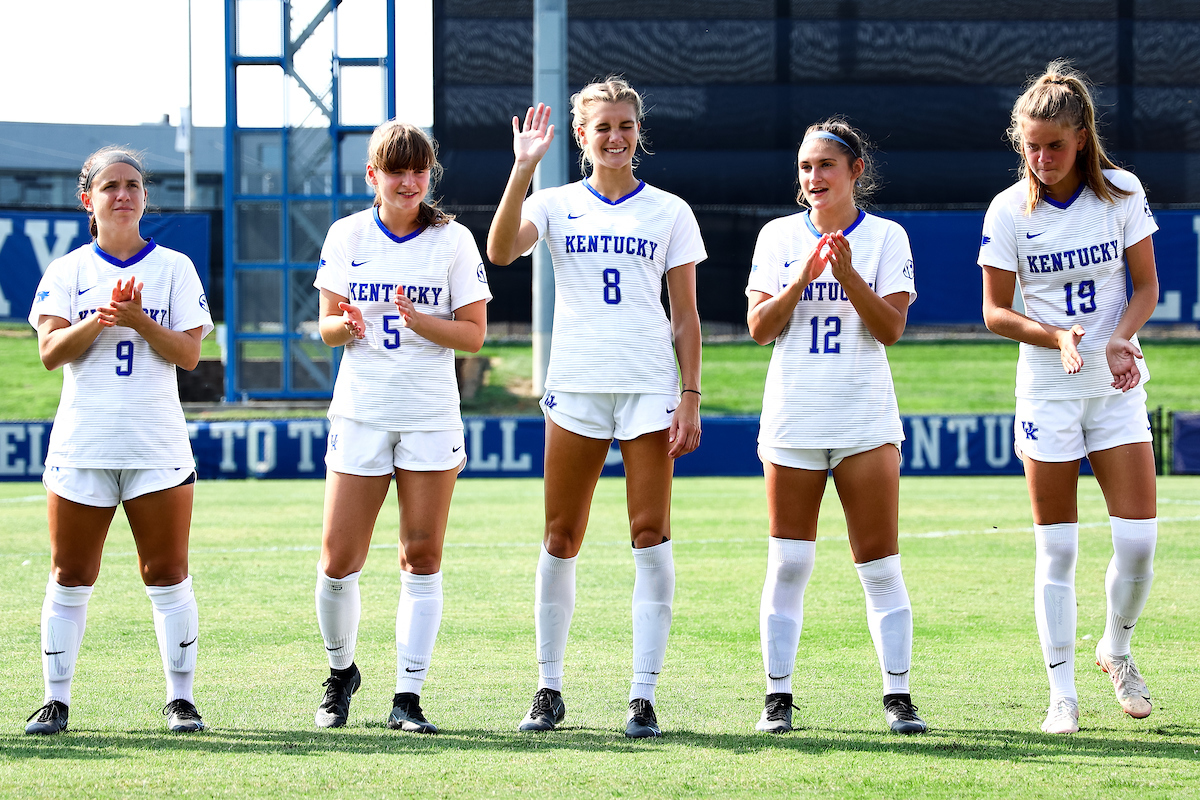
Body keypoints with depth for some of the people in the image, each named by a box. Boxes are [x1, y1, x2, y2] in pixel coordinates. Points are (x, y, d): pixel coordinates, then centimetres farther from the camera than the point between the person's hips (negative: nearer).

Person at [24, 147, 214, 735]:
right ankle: (56, 700, 9)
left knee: (167, 575, -1)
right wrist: (102, 318, -20)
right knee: (70, 576, 3)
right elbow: (50, 351, -5)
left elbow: (189, 353, -1)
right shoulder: (66, 272, 7)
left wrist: (139, 321, -17)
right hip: (81, 440, 1)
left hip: (158, 443, 0)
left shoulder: (173, 268, 6)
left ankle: (181, 698, 5)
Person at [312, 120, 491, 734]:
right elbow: (327, 327, 9)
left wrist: (419, 320, -18)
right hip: (360, 413, 1)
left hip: (431, 416, -1)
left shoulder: (453, 240, 0)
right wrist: (346, 325, -14)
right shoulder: (347, 236, 4)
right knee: (338, 561, -2)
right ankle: (341, 671, 23)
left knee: (422, 556, -2)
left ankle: (408, 698, 1)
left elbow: (474, 334, -1)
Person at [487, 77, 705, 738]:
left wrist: (691, 395, -1)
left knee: (650, 536, -6)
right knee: (560, 540, 2)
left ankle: (644, 695, -5)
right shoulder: (556, 205, 7)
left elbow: (686, 315, 7)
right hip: (575, 386, 0)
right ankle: (549, 689, 12)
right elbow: (501, 250, -14)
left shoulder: (669, 212, 8)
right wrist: (523, 168, -21)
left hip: (649, 387, 0)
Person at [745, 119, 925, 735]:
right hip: (792, 421, 1)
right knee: (787, 565, 0)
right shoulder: (778, 236, 7)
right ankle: (778, 696, 5)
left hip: (865, 422, -1)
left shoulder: (886, 237, 2)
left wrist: (848, 274, -19)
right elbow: (759, 327, 0)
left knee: (879, 564, -3)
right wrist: (803, 277, -14)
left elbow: (891, 327, -6)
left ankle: (897, 696, 1)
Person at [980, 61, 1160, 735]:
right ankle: (1063, 694, 6)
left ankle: (1117, 647, 21)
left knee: (1139, 538, -7)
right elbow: (996, 311, -1)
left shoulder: (1122, 193, -4)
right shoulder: (1010, 211, -7)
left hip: (1117, 384, 1)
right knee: (1056, 549, -1)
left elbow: (1146, 286, 4)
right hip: (1047, 392, -1)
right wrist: (1056, 337, -18)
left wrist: (1119, 342, -15)